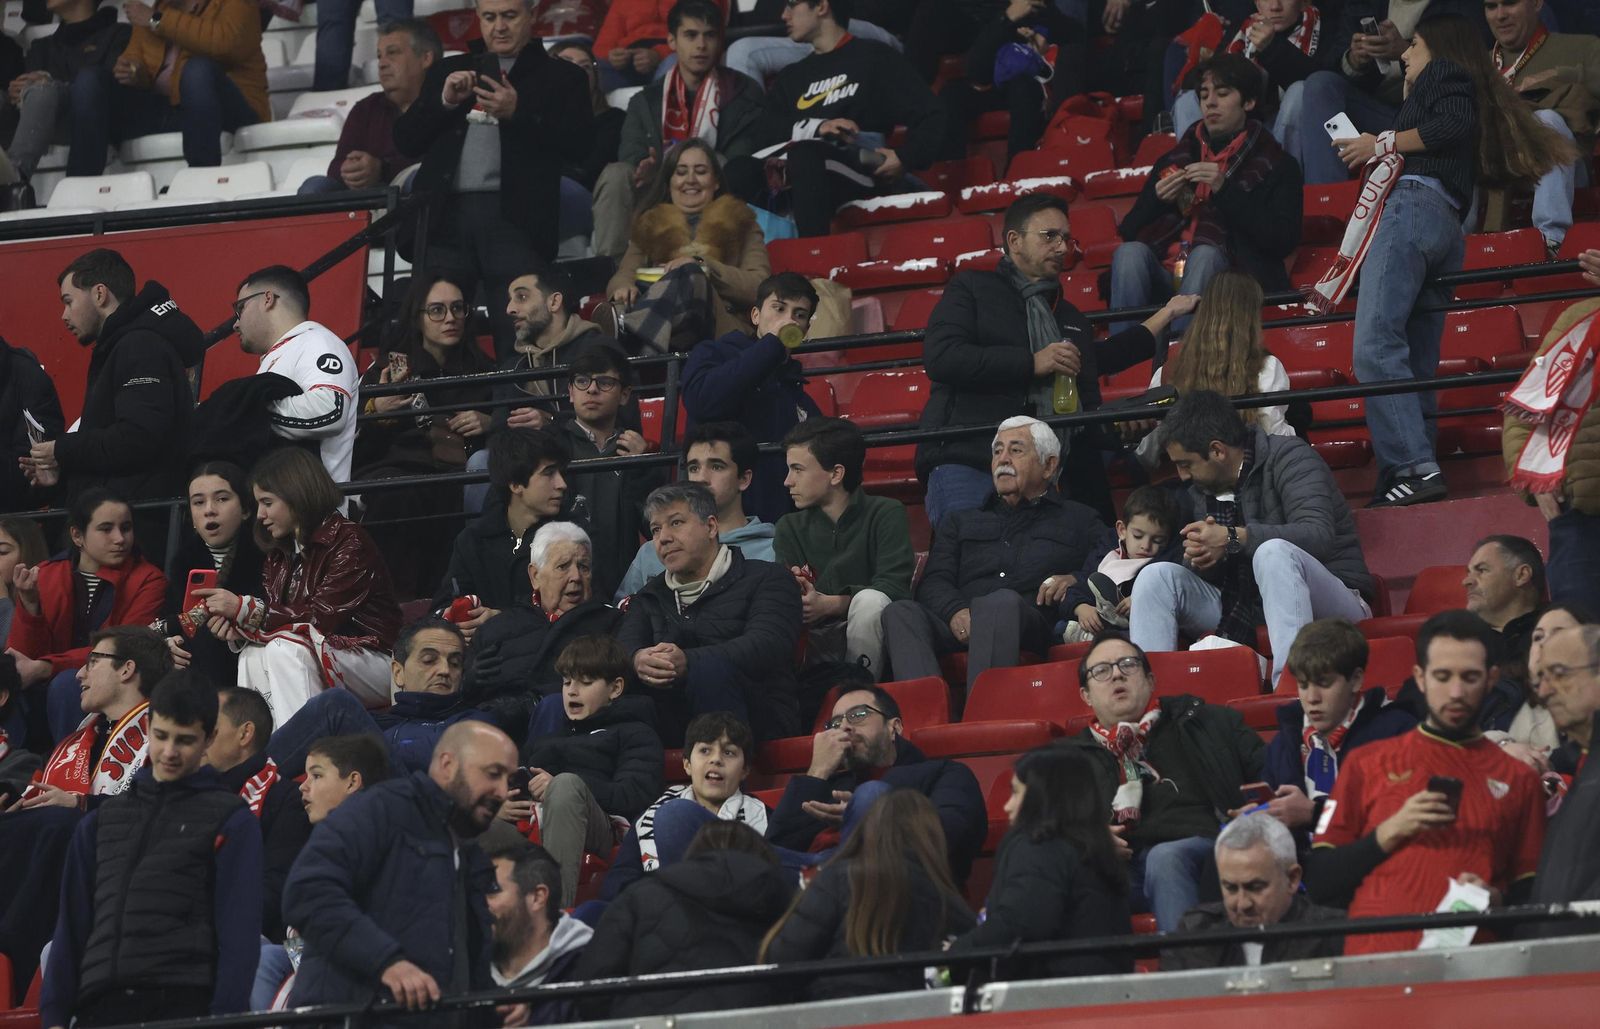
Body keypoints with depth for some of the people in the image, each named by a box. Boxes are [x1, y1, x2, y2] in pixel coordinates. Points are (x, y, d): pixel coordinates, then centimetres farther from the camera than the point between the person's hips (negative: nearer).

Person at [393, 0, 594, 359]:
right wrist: (444, 102, 0)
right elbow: (405, 138, 17)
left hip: (513, 218, -3)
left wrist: (517, 113, -12)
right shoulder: (447, 72, 23)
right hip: (447, 216, 3)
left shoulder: (560, 77, 12)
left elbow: (578, 141, -2)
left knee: (518, 339, -10)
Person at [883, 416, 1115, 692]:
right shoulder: (961, 523, 35)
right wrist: (956, 611, -6)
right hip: (961, 630, 3)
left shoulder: (1078, 521, 29)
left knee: (1003, 602, -40)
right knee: (900, 613, -29)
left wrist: (1076, 581, -8)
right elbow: (933, 583, 18)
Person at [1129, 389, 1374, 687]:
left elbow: (1318, 535, -23)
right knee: (1157, 576, -8)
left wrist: (1233, 539, -26)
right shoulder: (1199, 493, 13)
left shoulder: (1288, 458, -8)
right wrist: (1198, 559, -8)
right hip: (1244, 617, 6)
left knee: (1273, 552, -37)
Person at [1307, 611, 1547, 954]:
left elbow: (1532, 896, 17)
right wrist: (1388, 834, 0)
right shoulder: (1367, 765, 16)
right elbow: (1318, 883, 12)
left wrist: (1496, 899, -4)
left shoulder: (1518, 779, 16)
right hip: (1374, 965, 0)